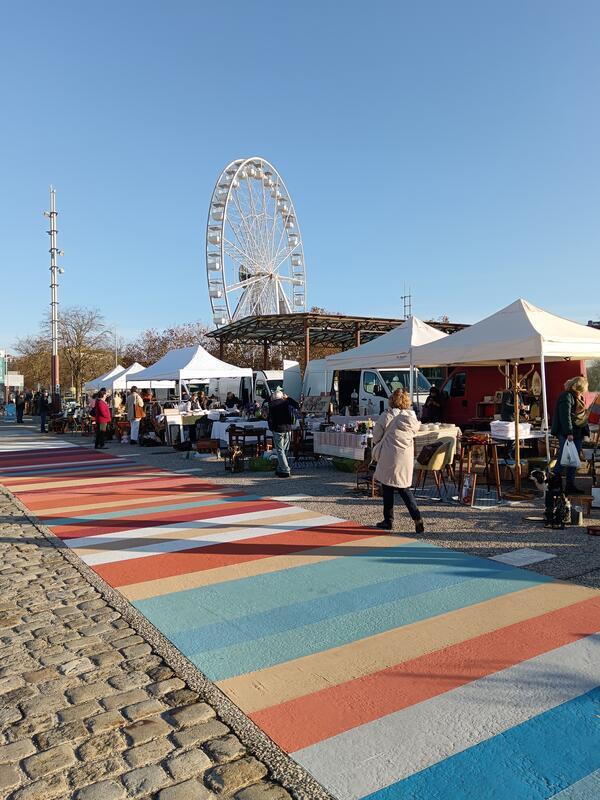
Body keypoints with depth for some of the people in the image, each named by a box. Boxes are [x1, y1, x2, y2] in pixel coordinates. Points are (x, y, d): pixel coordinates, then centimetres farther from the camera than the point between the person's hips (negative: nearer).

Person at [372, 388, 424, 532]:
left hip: (389, 457, -5)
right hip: (407, 457, 5)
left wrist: (377, 447, 18)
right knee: (404, 488, 14)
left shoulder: (387, 416, -10)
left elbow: (376, 436, -2)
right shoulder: (412, 417, 3)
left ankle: (388, 520, 15)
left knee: (387, 488, 7)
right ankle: (417, 517, 2)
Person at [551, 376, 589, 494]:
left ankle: (570, 485, 17)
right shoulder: (566, 396, -13)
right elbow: (565, 416, -20)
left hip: (577, 434, 9)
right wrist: (569, 432, -24)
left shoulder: (579, 398, 17)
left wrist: (585, 429, 17)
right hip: (567, 435, -9)